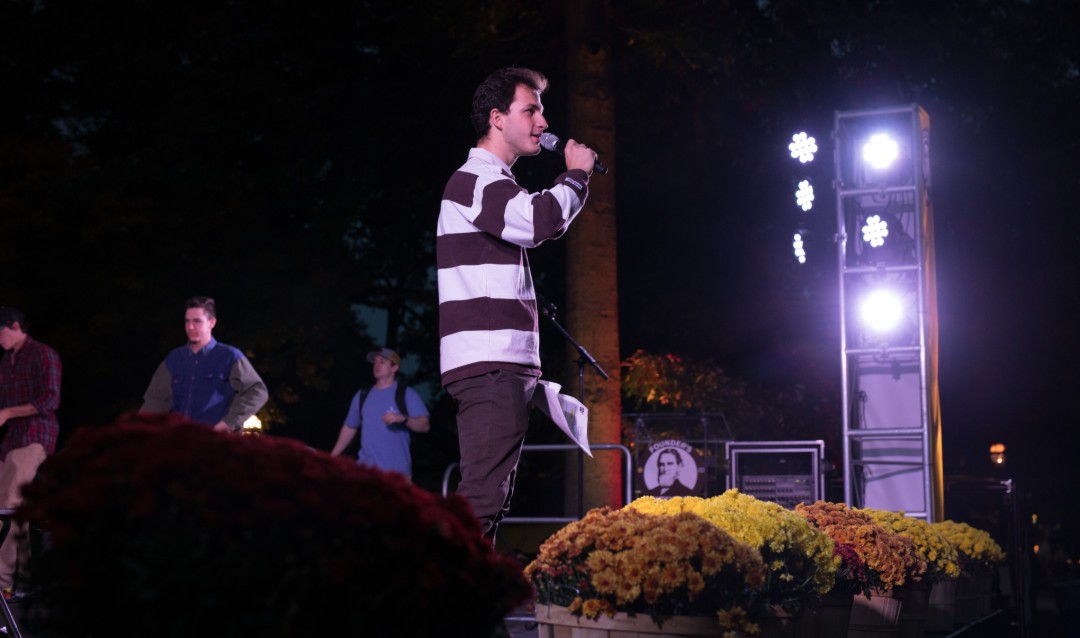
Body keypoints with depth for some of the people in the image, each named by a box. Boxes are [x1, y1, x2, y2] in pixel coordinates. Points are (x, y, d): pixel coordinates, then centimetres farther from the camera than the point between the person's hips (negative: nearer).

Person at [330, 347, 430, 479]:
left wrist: (403, 418, -25)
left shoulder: (406, 394, 2)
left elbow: (425, 425, -7)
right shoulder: (362, 395, 15)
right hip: (365, 469, 3)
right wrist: (332, 457, 19)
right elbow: (350, 427, 22)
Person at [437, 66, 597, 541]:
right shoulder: (475, 180, -9)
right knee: (482, 498, -17)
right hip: (488, 365, -11)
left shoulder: (494, 182, 26)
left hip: (503, 367, 11)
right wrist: (576, 173, -9)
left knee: (489, 499, 9)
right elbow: (542, 220, -25)